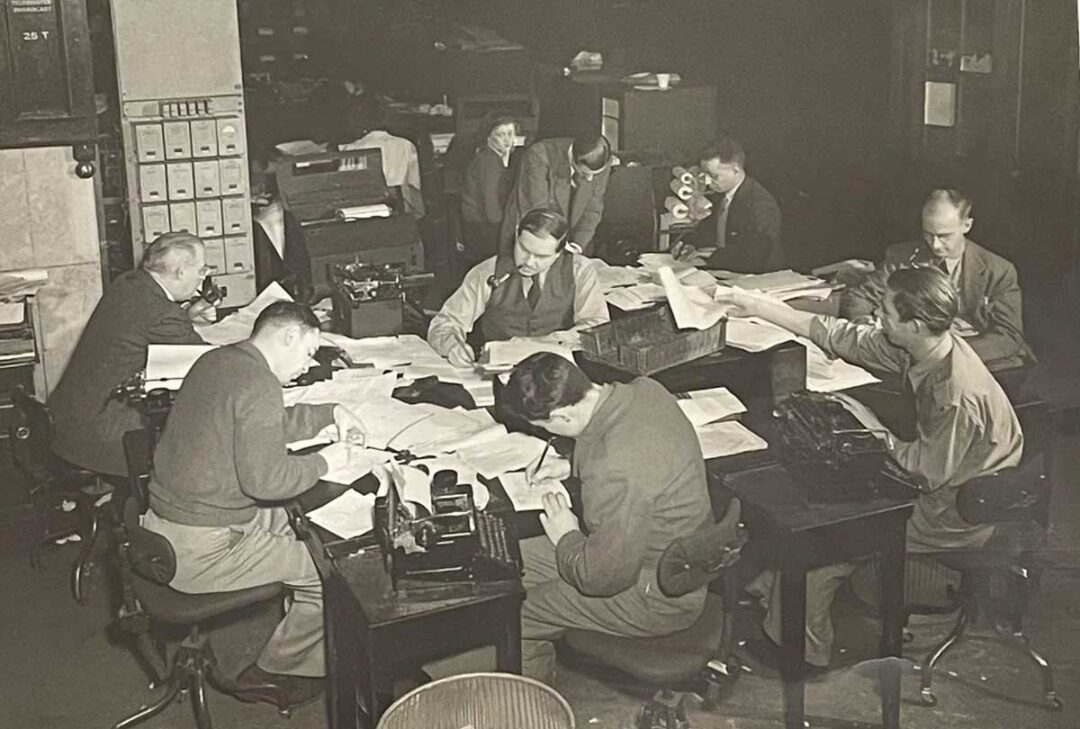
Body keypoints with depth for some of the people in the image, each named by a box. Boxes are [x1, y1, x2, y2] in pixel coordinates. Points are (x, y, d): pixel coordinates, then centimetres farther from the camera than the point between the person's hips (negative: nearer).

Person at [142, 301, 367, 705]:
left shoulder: (219, 360, 9)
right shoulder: (258, 382, -21)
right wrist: (324, 461, -9)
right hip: (200, 548, -10)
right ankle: (278, 671, 16)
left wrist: (331, 412, 22)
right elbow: (265, 479, -24)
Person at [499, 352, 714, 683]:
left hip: (658, 601, -9)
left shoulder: (616, 474, -38)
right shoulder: (645, 390, -11)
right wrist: (568, 463, 6)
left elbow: (602, 578, -27)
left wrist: (566, 538, -9)